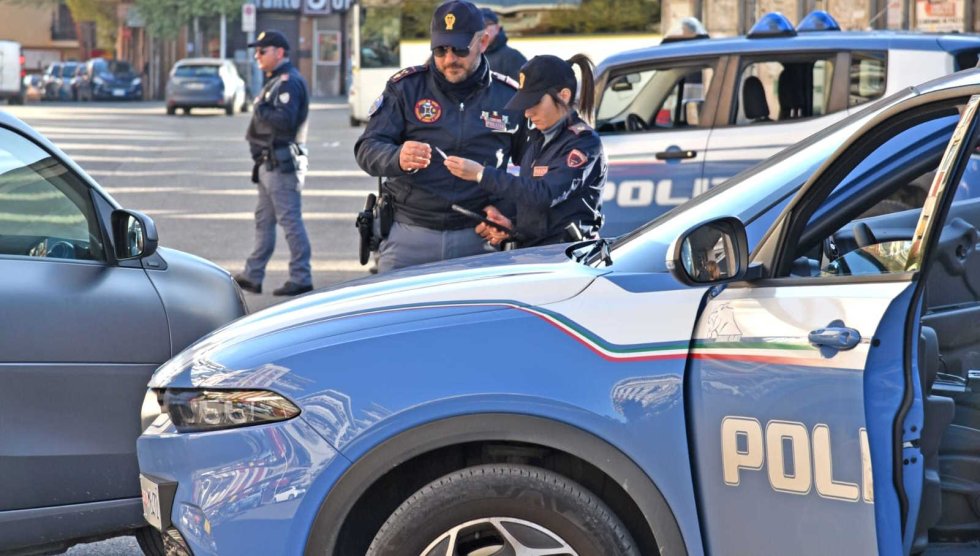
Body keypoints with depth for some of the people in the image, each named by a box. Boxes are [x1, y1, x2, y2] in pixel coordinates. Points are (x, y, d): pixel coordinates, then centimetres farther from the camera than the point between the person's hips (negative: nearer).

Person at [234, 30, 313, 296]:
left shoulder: (289, 81, -14)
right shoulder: (275, 81, 20)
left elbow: (285, 120, -26)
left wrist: (260, 110, -14)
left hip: (282, 162, -11)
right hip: (269, 162, 11)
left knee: (290, 220, -8)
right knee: (263, 220, 14)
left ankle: (301, 278, -6)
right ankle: (252, 276, 20)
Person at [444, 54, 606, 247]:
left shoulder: (584, 142, -8)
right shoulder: (538, 139, 18)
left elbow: (544, 195, -19)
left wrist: (481, 174, -18)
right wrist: (508, 220, 3)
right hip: (528, 248, 7)